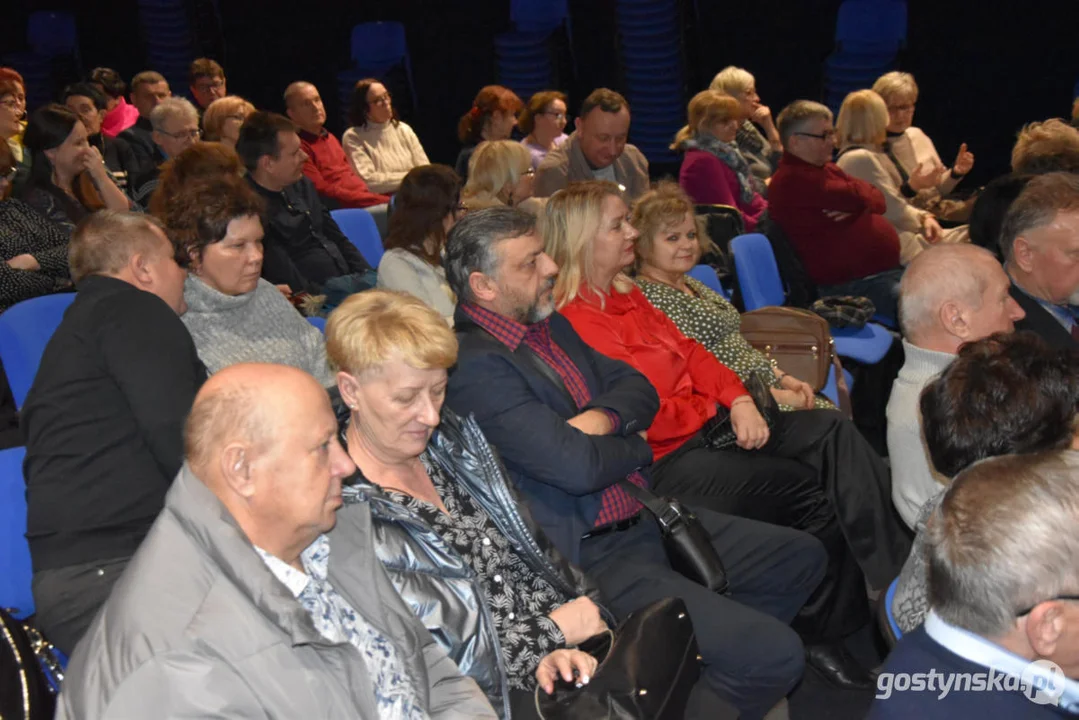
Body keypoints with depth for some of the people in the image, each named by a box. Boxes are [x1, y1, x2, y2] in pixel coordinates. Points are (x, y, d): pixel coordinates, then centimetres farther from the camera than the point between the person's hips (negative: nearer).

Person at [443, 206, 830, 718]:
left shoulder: (550, 324, 10)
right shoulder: (475, 366, -20)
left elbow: (637, 388, 13)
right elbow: (577, 465, -26)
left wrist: (604, 418, -11)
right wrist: (637, 447, -4)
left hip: (647, 518, 10)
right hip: (590, 557, -10)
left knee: (801, 557, 16)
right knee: (772, 654, -18)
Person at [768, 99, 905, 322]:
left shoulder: (827, 168, 19)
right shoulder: (793, 180, -16)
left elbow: (879, 201, 14)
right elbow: (857, 196, -22)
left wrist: (856, 205, -10)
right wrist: (855, 202, 3)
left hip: (887, 268, 10)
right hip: (851, 284, -10)